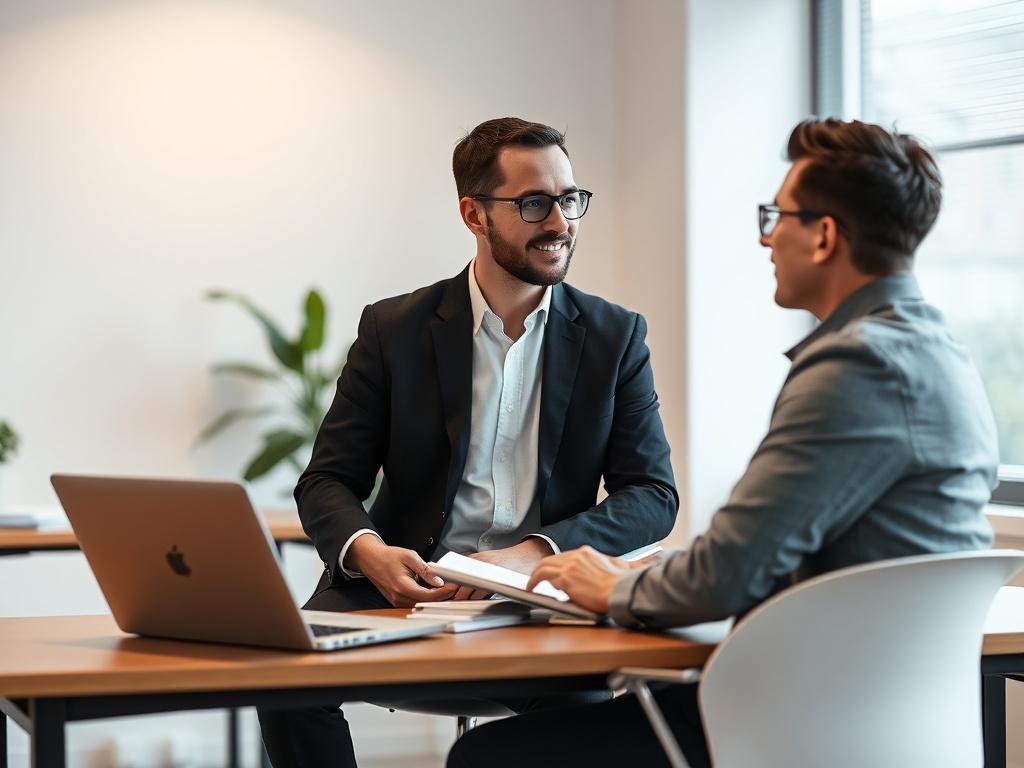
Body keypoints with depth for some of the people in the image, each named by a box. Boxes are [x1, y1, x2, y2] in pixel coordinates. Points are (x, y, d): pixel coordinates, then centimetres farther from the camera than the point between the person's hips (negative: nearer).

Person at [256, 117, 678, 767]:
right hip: (405, 589, 1)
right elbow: (328, 480, 4)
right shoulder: (394, 329, 5)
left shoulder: (616, 337, 6)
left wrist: (534, 554, -17)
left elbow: (654, 494, 1)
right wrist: (368, 551, -20)